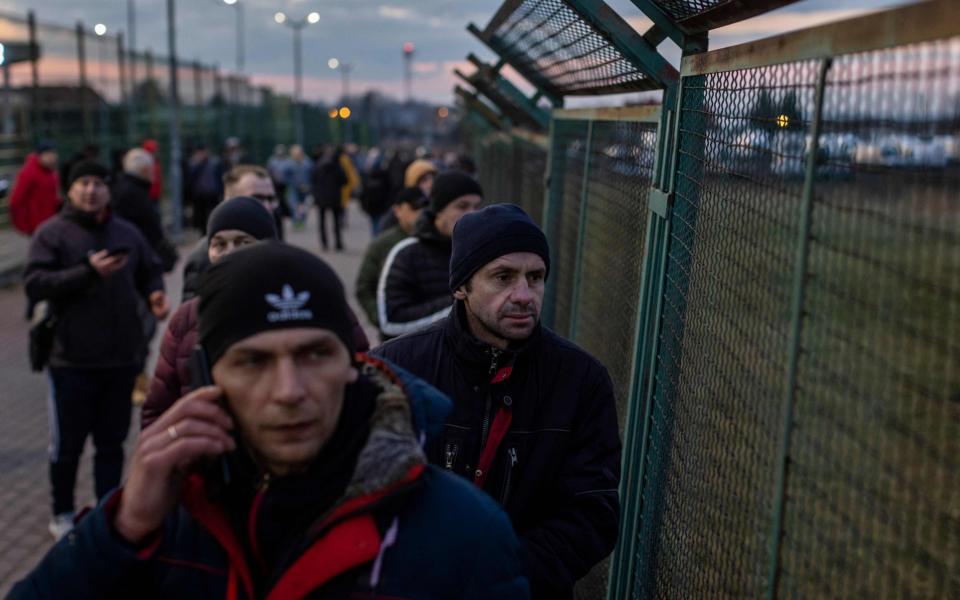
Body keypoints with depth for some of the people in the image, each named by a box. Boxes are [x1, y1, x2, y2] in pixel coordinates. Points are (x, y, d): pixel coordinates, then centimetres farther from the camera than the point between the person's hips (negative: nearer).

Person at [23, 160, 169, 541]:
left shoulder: (127, 233, 9)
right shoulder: (52, 232, -4)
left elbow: (150, 271, 18)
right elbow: (34, 284, -14)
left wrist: (154, 294, -5)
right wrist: (88, 272, -23)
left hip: (122, 357, 4)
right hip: (72, 359, -3)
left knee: (112, 442, 13)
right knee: (67, 443, 9)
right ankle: (63, 513, 28)